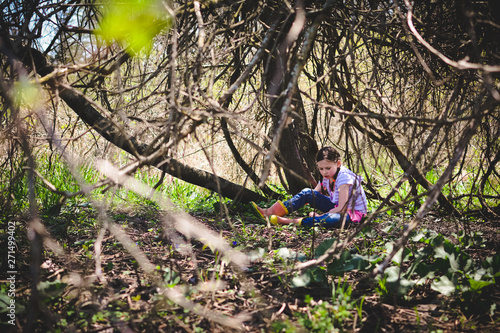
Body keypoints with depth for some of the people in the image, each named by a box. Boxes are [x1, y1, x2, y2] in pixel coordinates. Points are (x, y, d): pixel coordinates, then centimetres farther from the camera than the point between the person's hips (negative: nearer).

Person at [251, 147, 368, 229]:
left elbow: (341, 209, -27)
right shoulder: (326, 177, 1)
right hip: (336, 207, 8)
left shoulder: (343, 177, -24)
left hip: (353, 212, -8)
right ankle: (270, 212, -19)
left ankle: (290, 221, -42)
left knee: (333, 219, -44)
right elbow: (314, 195, 4)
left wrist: (321, 216, -21)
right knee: (307, 193, -8)